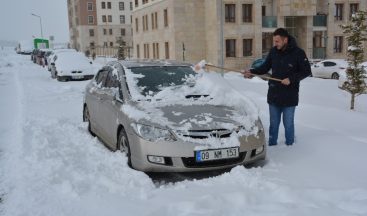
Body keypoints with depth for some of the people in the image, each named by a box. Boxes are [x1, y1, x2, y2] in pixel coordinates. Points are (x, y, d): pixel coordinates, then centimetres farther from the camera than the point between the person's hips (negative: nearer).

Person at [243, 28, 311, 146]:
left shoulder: (298, 53, -10)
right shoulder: (273, 51, 1)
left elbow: (306, 71, -6)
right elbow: (265, 67, 9)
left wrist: (291, 79, -18)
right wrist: (252, 72, -8)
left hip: (290, 96, -3)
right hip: (273, 95, 4)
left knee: (288, 123, 7)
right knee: (273, 123, 12)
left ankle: (289, 145, 23)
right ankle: (272, 145, 24)